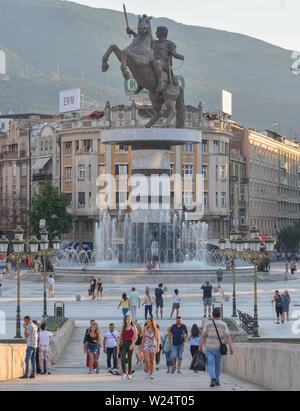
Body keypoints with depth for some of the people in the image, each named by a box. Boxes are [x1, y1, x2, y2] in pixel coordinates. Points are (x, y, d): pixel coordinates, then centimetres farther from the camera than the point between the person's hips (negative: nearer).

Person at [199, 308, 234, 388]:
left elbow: (203, 336, -5)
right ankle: (217, 381, 24)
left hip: (209, 348, -1)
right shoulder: (223, 324, -2)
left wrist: (200, 346, 4)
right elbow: (227, 336, -11)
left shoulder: (208, 324, -4)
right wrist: (231, 347, -14)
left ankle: (213, 379, -26)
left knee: (211, 364, -4)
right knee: (218, 364, 18)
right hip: (219, 348, 1)